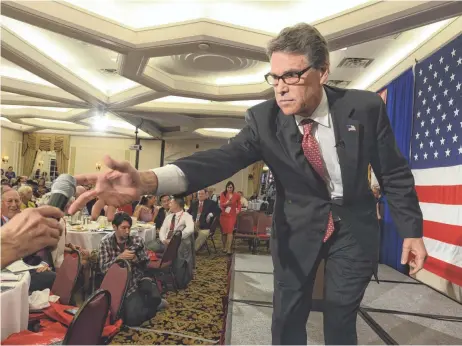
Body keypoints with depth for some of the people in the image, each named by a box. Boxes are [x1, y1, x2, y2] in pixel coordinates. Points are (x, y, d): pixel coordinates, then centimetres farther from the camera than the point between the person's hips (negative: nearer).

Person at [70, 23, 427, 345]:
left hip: (353, 225, 0)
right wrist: (145, 180, -47)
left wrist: (411, 230, -2)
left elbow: (395, 173, -6)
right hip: (298, 226, 0)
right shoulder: (264, 119, -16)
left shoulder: (365, 107, -16)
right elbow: (222, 159, -31)